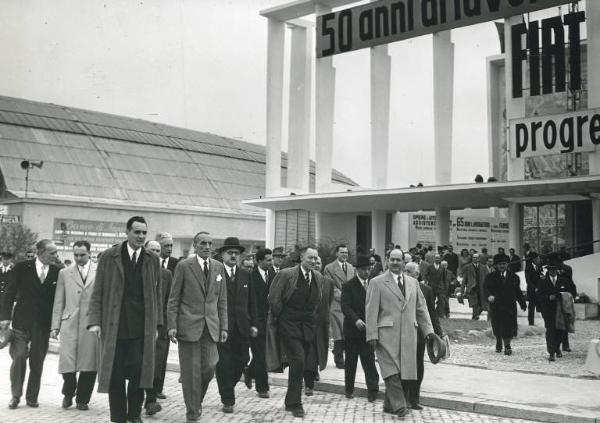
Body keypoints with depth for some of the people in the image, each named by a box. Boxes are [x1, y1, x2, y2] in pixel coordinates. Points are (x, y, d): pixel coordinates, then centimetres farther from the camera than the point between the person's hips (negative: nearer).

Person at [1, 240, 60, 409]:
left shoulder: (57, 272, 2)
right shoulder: (22, 268, -1)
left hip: (44, 323, 1)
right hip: (22, 320, -1)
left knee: (37, 361, 6)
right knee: (19, 356, -5)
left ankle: (32, 397, 18)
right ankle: (15, 395, 12)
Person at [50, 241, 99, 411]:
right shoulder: (64, 273, 12)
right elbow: (58, 303, 12)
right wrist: (55, 326, 6)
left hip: (92, 325, -1)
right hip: (69, 324, 1)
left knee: (89, 365, 0)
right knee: (67, 364, -4)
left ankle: (82, 399, 19)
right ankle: (68, 394, 24)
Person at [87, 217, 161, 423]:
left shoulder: (152, 260, 7)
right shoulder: (109, 257, 1)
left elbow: (156, 294, 10)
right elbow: (98, 292, 1)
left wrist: (156, 323, 7)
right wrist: (95, 321, -8)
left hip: (142, 328, 1)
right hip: (114, 326, -1)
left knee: (138, 372, -2)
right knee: (115, 375, 5)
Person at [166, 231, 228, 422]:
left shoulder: (218, 267, 10)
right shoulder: (183, 266, -2)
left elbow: (222, 300, 12)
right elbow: (173, 299, -2)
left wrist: (223, 326, 7)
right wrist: (171, 325, -9)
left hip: (211, 326, 3)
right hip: (188, 325, -3)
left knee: (209, 367, -1)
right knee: (191, 370, 0)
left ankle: (197, 400, 26)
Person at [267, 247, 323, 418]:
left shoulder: (318, 277, 7)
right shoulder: (286, 274, -10)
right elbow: (273, 299, -5)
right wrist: (282, 317, 2)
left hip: (308, 326, 5)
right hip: (289, 325, -5)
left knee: (307, 364, 6)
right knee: (298, 361, -15)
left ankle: (291, 402, 24)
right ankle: (295, 404, -1)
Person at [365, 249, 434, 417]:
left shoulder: (413, 283, 16)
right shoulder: (377, 282, 1)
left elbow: (421, 308, 18)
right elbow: (371, 311, -3)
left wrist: (428, 329, 8)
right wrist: (372, 335, -9)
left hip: (408, 335, 4)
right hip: (387, 334, -4)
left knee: (402, 372, 5)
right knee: (392, 372, -10)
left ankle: (389, 405, 18)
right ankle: (399, 406, -5)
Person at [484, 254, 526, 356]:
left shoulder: (514, 277, 6)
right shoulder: (491, 277, 0)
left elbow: (518, 292, 10)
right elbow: (486, 287, -13)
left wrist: (523, 304, 8)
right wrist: (489, 295, -33)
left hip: (510, 306, 0)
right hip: (496, 306, 0)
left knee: (508, 327, -7)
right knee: (497, 327, 10)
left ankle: (507, 346, 4)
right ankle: (498, 343, 33)